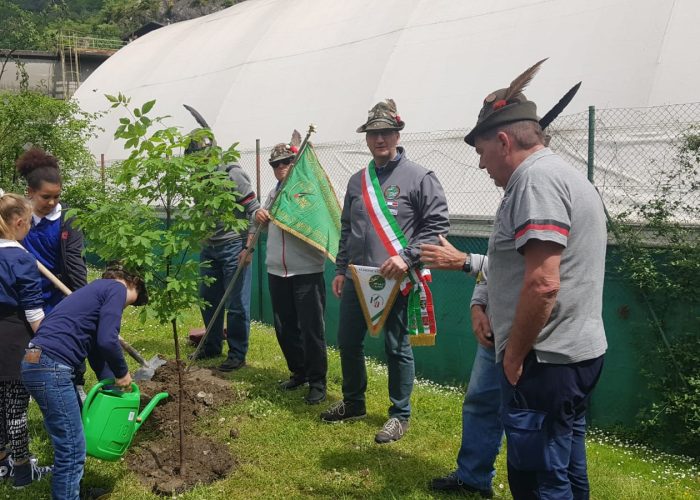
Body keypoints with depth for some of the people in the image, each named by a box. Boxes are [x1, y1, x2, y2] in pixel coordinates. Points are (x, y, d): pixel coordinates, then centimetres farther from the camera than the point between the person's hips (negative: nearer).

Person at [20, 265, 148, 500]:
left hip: (38, 364, 10)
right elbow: (107, 341, -13)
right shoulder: (116, 288, 1)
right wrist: (122, 373, 3)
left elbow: (96, 349, 31)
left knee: (67, 443, 24)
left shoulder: (98, 291, 29)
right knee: (72, 450, -3)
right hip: (51, 367, -10)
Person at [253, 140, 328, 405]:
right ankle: (298, 372, 30)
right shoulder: (274, 194, 15)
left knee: (311, 328, -3)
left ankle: (317, 381, 8)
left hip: (307, 271, -7)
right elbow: (265, 223, 25)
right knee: (284, 328, 14)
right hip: (277, 271, 7)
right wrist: (259, 216, 3)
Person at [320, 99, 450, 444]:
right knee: (347, 342, 15)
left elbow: (437, 225, -10)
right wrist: (341, 269, 15)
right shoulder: (357, 181, 12)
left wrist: (407, 257, -19)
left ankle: (400, 415, 19)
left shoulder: (419, 178, -7)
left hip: (396, 282, -6)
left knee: (397, 349, 3)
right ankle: (353, 403, 35)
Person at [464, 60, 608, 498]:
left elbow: (543, 283, -25)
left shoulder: (536, 179, -16)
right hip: (580, 352, 11)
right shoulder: (570, 177, 16)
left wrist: (513, 355, -16)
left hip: (545, 360, -11)